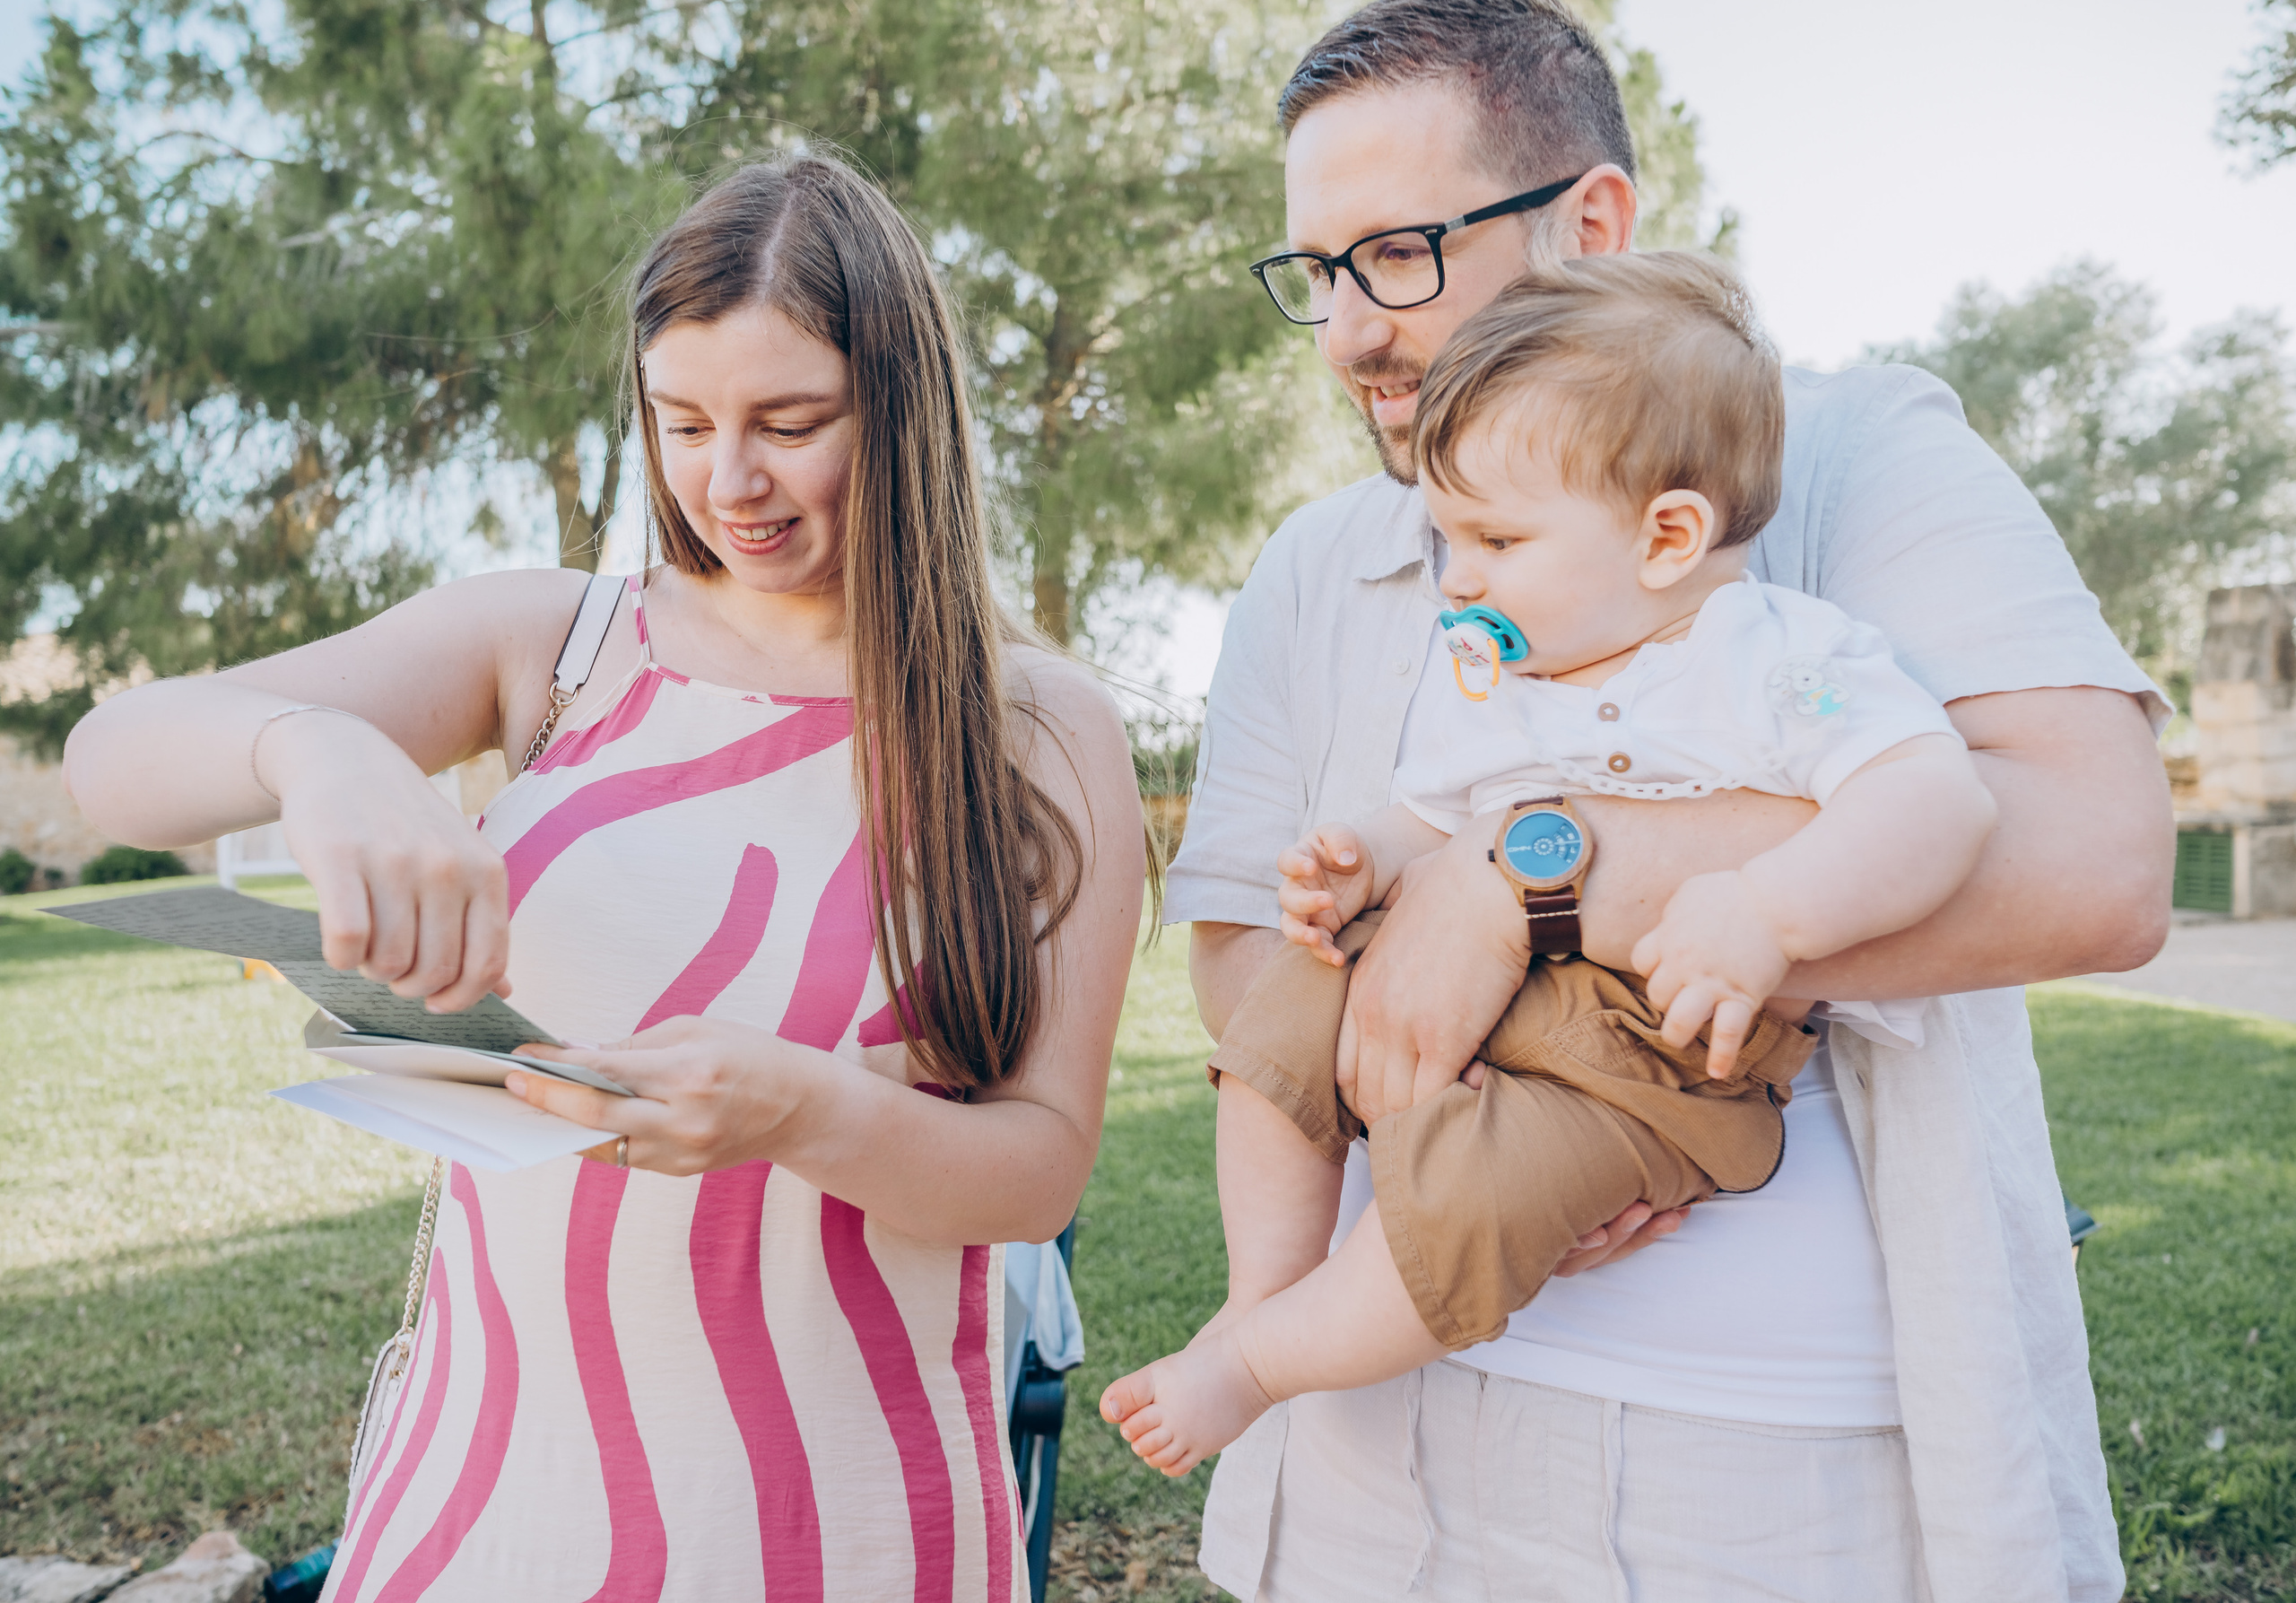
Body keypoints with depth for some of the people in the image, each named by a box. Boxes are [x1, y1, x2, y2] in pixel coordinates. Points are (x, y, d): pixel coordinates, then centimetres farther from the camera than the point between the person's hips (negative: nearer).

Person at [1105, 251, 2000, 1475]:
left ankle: (1252, 1362, -3)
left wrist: (1768, 913, -39)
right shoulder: (1482, 680, 10)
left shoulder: (1785, 662, -12)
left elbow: (1939, 797, -24)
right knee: (1296, 1012, -2)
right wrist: (1363, 867, -3)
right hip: (1465, 996, 8)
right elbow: (1433, 822, 20)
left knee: (1462, 1188, -28)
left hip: (1656, 1063, -7)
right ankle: (1266, 1294, 10)